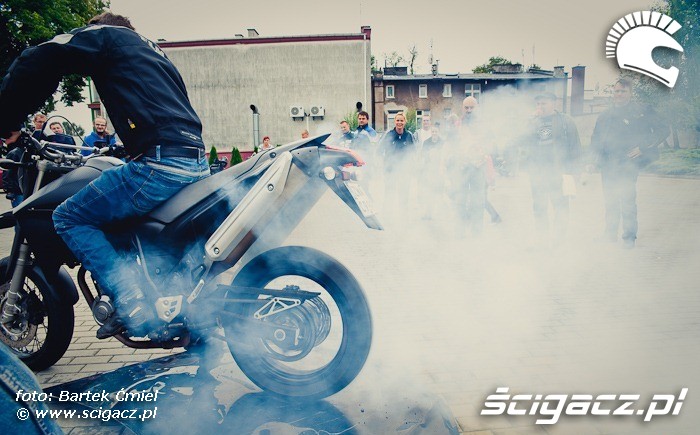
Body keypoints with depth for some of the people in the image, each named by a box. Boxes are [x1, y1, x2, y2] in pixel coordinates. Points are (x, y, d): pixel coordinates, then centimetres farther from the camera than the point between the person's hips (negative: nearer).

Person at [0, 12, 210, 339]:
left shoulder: (104, 35, 10)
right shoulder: (155, 52, 33)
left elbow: (38, 61, -4)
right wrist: (111, 149, 47)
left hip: (160, 164, -8)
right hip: (199, 165, 9)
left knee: (68, 218, 5)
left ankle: (134, 307, -8)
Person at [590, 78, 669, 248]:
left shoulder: (642, 111, 3)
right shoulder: (605, 116, 18)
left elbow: (663, 129, 1)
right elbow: (595, 139, 25)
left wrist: (642, 148, -8)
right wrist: (599, 155, 6)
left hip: (628, 163, -5)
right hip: (608, 165, 5)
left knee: (627, 199, -12)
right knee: (610, 201, 7)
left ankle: (629, 237, -3)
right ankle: (610, 235, 17)